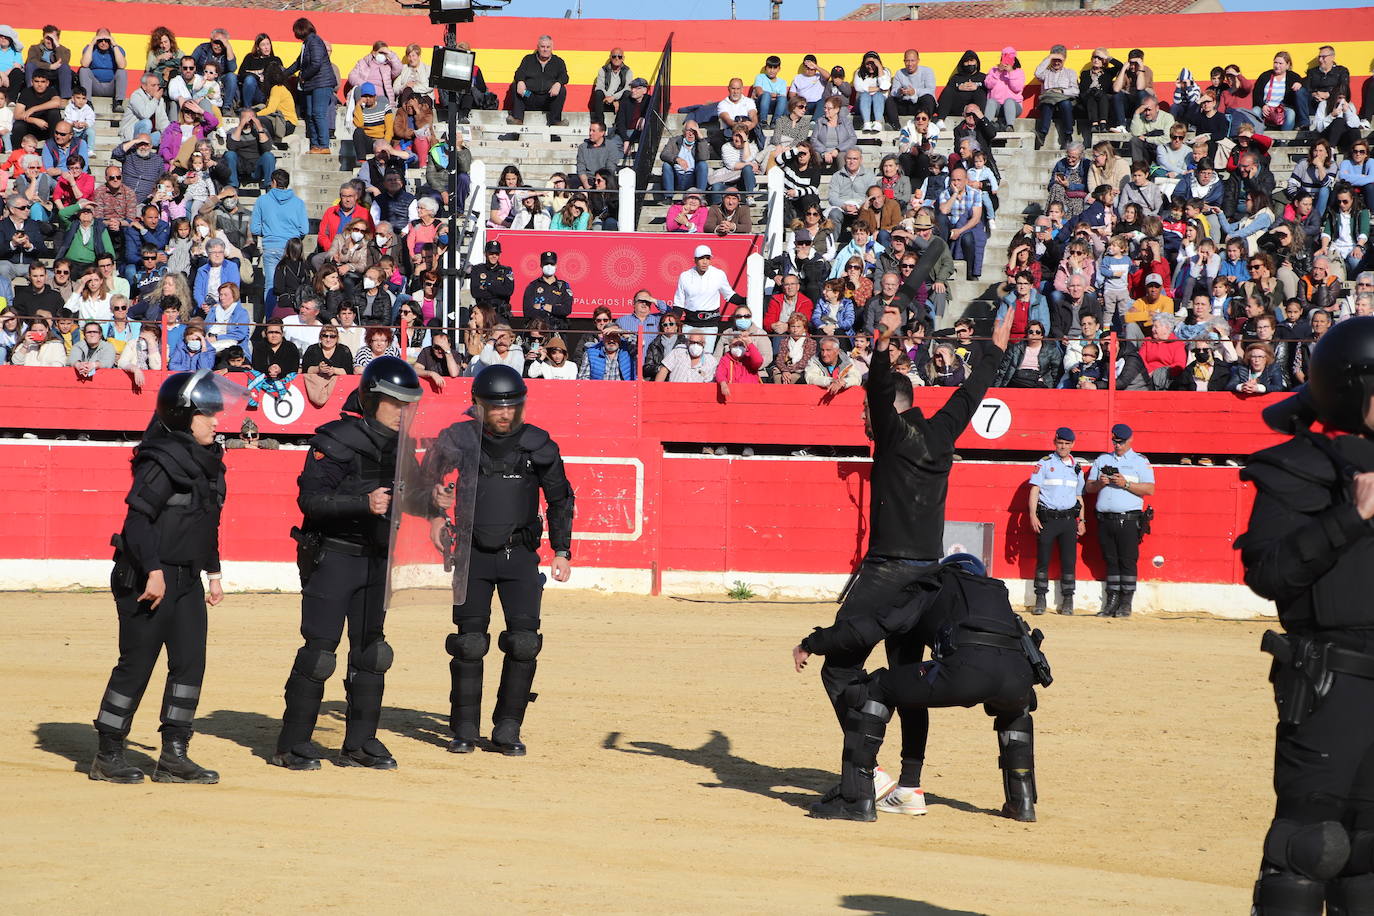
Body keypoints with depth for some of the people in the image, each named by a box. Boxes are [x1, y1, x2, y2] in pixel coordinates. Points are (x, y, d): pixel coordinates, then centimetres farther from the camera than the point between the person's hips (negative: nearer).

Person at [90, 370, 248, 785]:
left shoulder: (207, 462, 13)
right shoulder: (163, 462, -15)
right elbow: (138, 519, -21)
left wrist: (213, 572, 23)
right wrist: (154, 570, -25)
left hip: (186, 579, 9)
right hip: (148, 579, -9)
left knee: (190, 662, 5)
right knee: (136, 665, -2)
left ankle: (174, 756, 10)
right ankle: (108, 755, 10)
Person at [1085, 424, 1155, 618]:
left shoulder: (1140, 461, 6)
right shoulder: (1102, 460, 18)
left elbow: (1150, 489, -4)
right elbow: (1088, 487, 17)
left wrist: (1126, 484, -14)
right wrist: (1100, 483, -5)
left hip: (1128, 520, -4)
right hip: (1105, 520, 4)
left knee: (1128, 561, -5)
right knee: (1111, 560, 5)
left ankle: (1126, 603, -2)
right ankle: (1112, 601, 8)